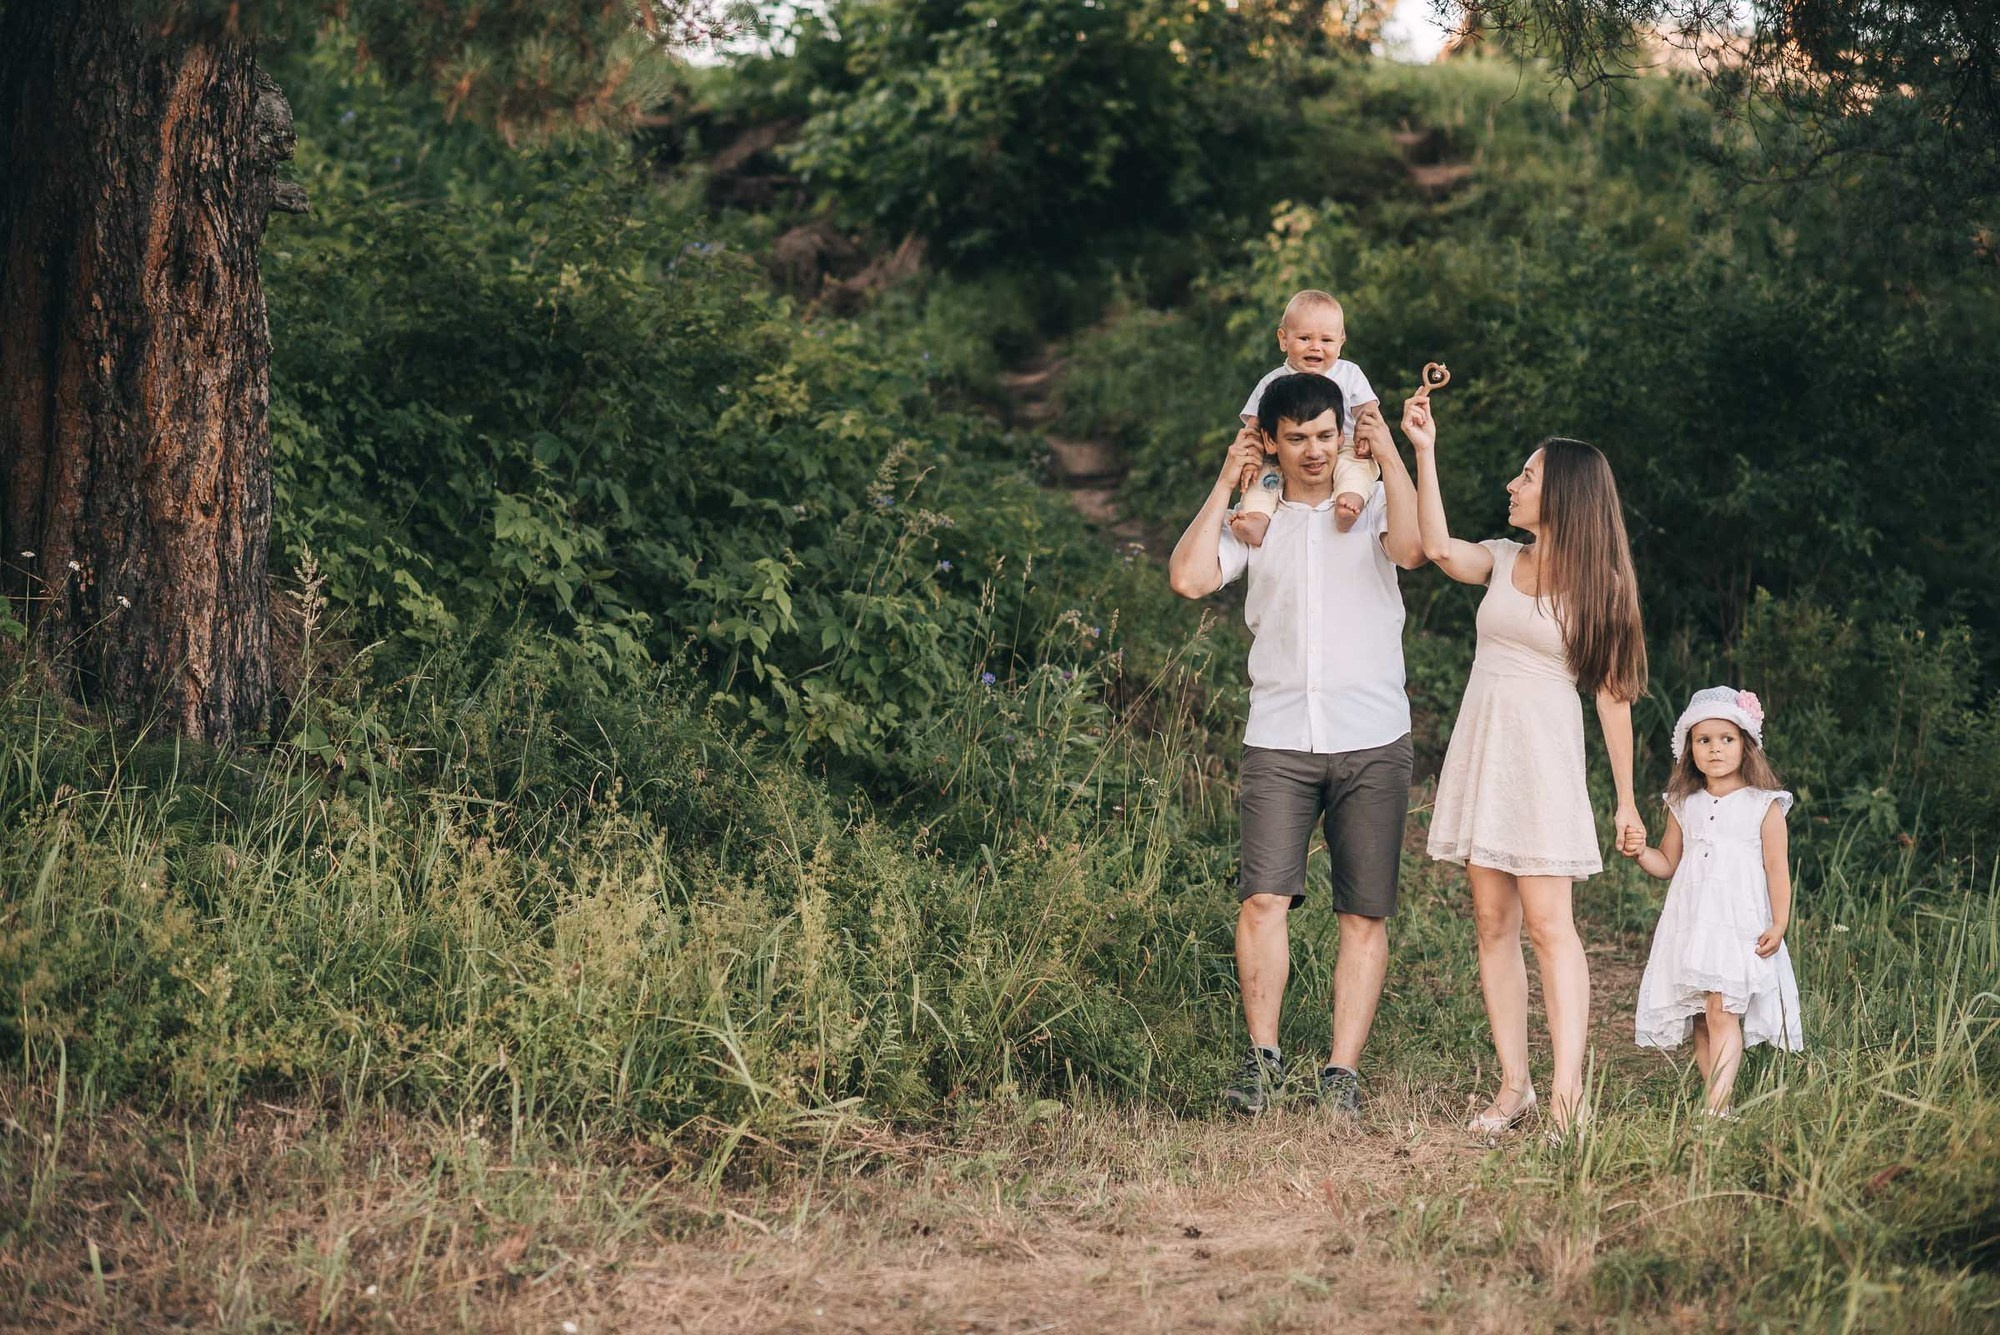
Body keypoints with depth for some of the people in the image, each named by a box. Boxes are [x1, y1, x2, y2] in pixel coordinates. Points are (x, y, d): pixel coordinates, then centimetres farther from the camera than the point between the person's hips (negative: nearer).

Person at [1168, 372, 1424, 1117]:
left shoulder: (1374, 504, 8)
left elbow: (1412, 547, -14)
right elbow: (1189, 578, -4)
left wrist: (1388, 454, -8)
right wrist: (1227, 482, 2)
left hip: (1372, 741, -1)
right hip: (1279, 740, 1)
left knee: (1365, 913, -1)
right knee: (1263, 897, -13)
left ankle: (1343, 1069, 3)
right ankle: (1262, 1055, -4)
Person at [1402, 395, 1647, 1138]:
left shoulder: (1597, 584, 0)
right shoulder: (1502, 560, 11)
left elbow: (1612, 694, 0)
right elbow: (1439, 549, -11)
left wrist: (1626, 799, 0)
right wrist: (1423, 451, -13)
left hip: (1545, 757, -5)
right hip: (1480, 748, 5)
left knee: (1548, 923, -12)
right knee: (1492, 923, 4)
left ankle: (1568, 1094, -13)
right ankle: (1514, 1086, 7)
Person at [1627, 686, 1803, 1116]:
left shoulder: (1764, 806, 1)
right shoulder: (1684, 806, 13)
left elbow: (1777, 869, 0)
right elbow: (1668, 863, 20)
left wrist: (1779, 924, -9)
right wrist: (1639, 852, -1)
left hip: (1740, 925, -5)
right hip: (1690, 924, 5)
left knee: (1722, 1011, -16)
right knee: (1699, 1018, 4)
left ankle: (1716, 1105, -21)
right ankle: (1717, 1102, 10)